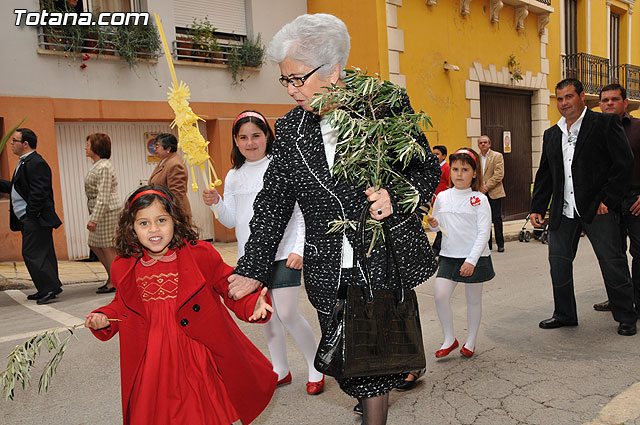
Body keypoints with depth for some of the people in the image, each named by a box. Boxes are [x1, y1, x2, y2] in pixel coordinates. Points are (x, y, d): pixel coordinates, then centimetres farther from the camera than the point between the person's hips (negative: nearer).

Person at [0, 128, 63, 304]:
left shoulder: (36, 163, -15)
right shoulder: (24, 162, 19)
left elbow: (38, 192, -21)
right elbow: (14, 188, 23)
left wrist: (30, 214, -19)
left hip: (35, 219, -10)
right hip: (28, 219, 10)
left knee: (32, 254, -9)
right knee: (42, 253, 13)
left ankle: (50, 288, -5)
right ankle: (48, 289, 21)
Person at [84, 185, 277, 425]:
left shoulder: (200, 254, -9)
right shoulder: (124, 267, 1)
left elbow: (229, 286, -2)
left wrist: (253, 304, -18)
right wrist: (105, 318, -1)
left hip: (199, 357, -2)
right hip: (152, 364, 3)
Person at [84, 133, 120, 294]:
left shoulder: (104, 167, -18)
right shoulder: (96, 166, 14)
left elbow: (103, 197, -22)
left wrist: (94, 219, -23)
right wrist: (93, 217, 19)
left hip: (107, 211, -10)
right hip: (99, 212, 10)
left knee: (107, 247, -2)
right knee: (94, 245, 15)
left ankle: (114, 282, 10)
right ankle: (112, 277, 23)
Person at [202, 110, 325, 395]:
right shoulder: (234, 176, 9)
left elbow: (302, 213, -6)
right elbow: (232, 221, 11)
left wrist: (299, 249, -13)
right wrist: (217, 204, -8)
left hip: (283, 253, -5)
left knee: (287, 314, -7)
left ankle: (316, 366, 15)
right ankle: (280, 370, 29)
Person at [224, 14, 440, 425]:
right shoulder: (290, 129, 4)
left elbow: (428, 169, 3)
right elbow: (273, 201, 6)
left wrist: (396, 196, -18)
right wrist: (253, 269, 3)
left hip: (386, 262, -3)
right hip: (330, 275, 3)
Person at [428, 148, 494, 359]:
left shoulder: (479, 199, -7)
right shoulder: (442, 197, 4)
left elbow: (484, 233, -10)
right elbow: (437, 225, 16)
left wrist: (471, 260, -18)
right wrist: (433, 224, -9)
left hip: (475, 257, -3)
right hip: (448, 256, 3)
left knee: (473, 299, 9)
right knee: (439, 294, -10)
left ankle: (470, 341, 27)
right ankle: (449, 339, 10)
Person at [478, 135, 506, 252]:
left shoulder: (497, 156, -1)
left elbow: (499, 175, -10)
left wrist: (487, 186, -16)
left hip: (494, 192, -3)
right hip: (480, 193, 3)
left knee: (497, 218, -1)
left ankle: (500, 244, 8)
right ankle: (487, 243, 14)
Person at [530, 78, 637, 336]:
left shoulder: (605, 124, -2)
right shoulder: (551, 135, 15)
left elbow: (624, 163, -7)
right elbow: (544, 175, 16)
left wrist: (608, 199, -13)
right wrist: (537, 208, 9)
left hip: (597, 209, -5)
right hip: (563, 212, 5)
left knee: (613, 263, 2)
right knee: (558, 262, 8)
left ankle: (626, 317, 19)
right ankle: (564, 315, 23)